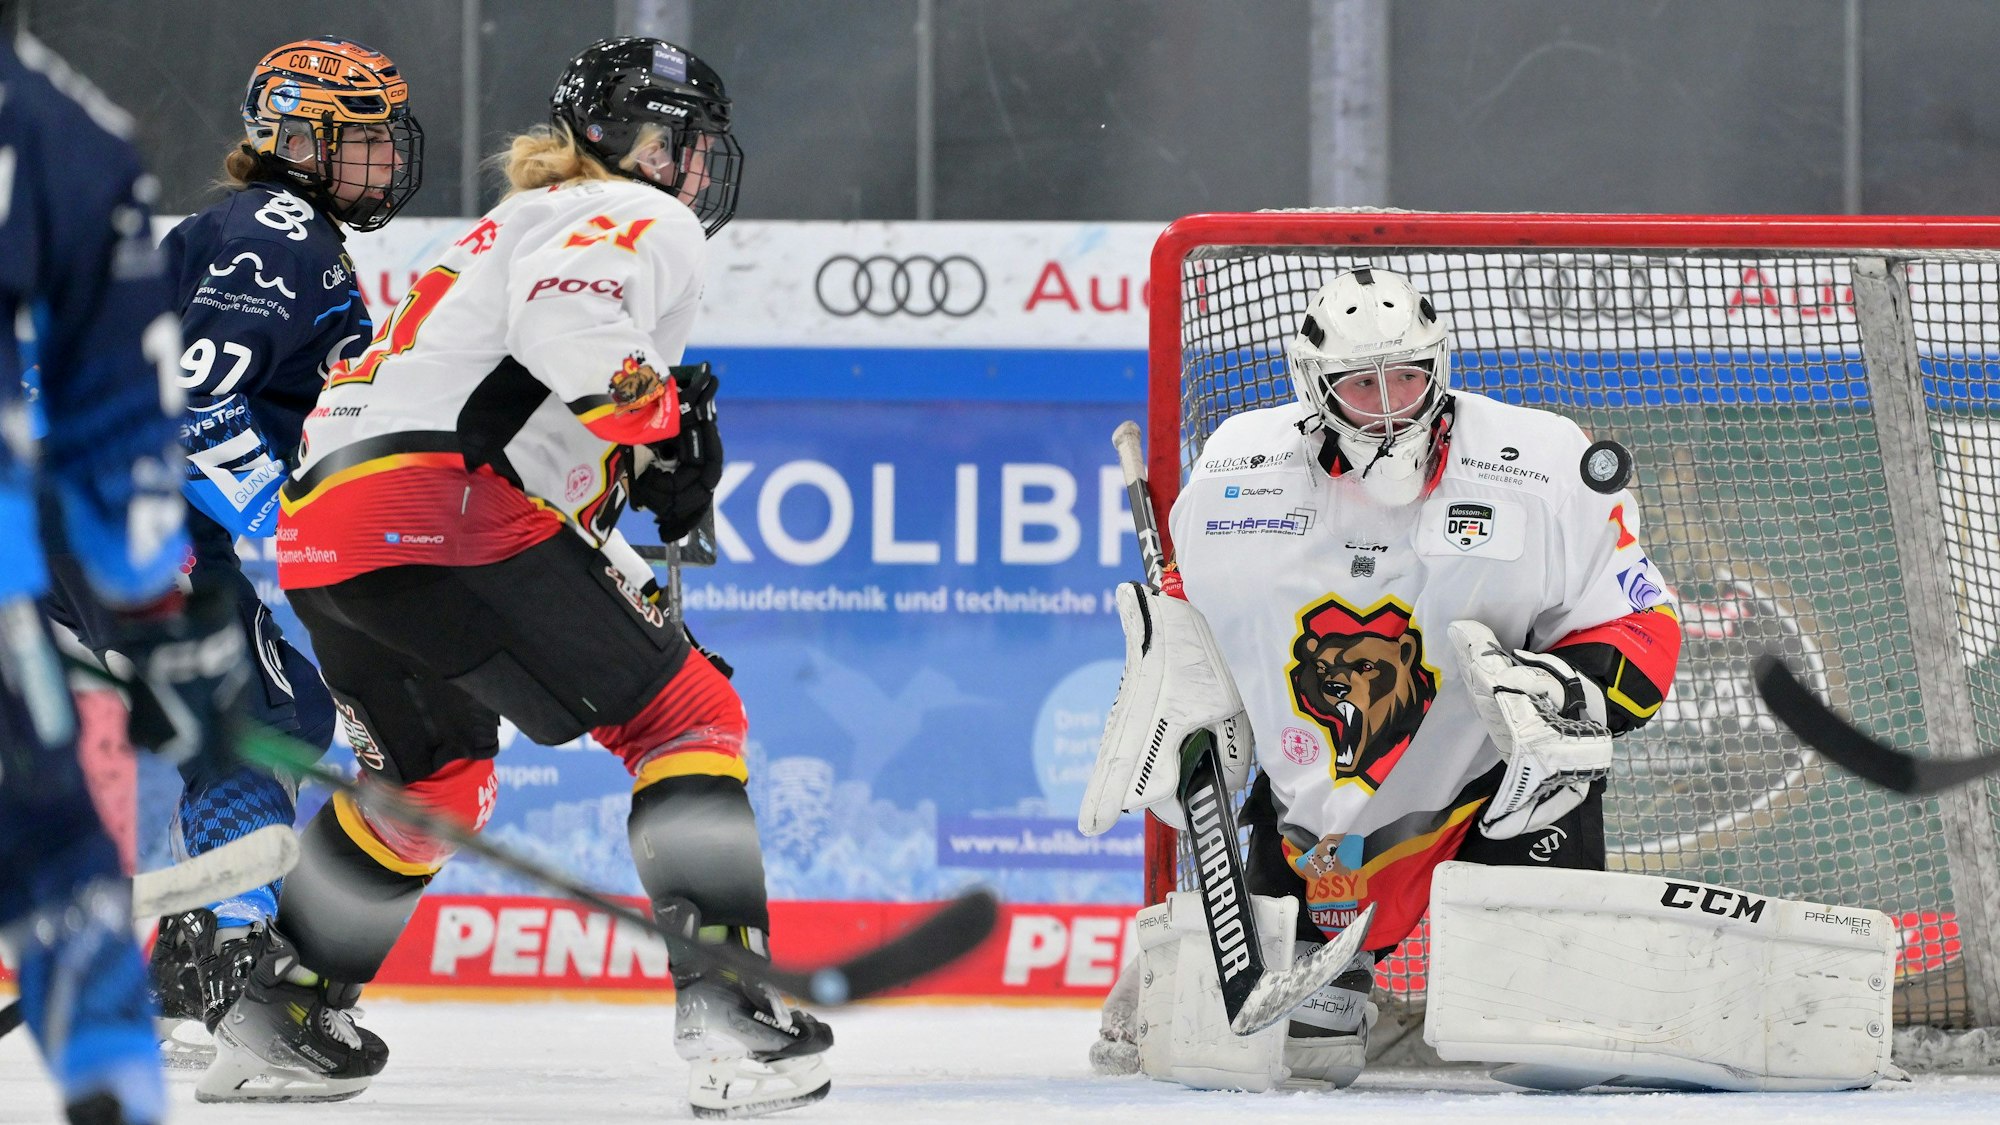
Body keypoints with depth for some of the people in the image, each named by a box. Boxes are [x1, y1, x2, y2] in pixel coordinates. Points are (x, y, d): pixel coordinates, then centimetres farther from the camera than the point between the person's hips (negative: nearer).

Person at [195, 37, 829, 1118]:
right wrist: (665, 417, -13)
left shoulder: (522, 224, 35)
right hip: (446, 511, -9)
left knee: (432, 774, 30)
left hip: (317, 530, 9)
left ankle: (274, 1023, 33)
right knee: (685, 712, -2)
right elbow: (565, 315, -18)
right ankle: (732, 1017, -13)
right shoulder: (647, 223, 4)